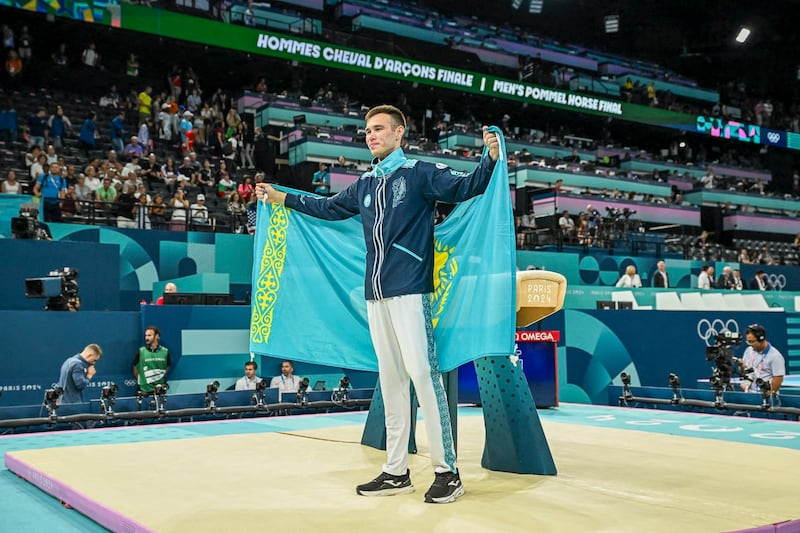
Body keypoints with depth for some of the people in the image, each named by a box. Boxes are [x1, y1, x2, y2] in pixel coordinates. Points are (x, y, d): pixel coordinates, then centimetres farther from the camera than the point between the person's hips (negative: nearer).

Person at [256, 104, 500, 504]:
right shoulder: (365, 185, 18)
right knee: (390, 379, 9)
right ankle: (396, 471, 17)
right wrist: (281, 198, 38)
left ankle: (447, 471, -2)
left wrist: (490, 159, -29)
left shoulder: (421, 173, 0)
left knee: (422, 373, -10)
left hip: (409, 291, -6)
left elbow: (465, 187, -11)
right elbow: (330, 208, 33)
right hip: (376, 295, 7)